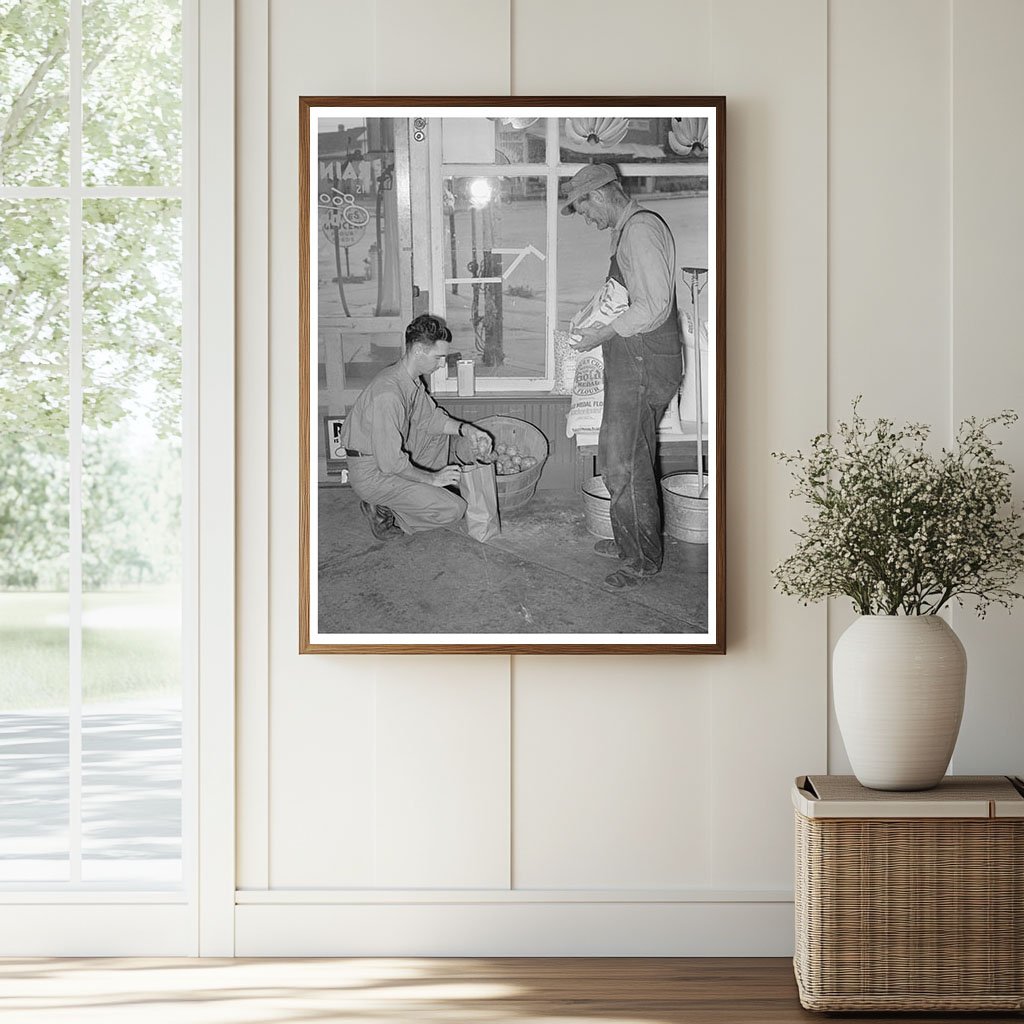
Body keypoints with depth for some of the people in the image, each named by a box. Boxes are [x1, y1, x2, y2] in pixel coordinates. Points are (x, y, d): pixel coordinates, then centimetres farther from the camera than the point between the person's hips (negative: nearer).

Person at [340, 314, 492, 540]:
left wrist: (465, 429, 0)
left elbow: (428, 416, 16)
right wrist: (431, 478, -16)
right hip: (372, 474, -10)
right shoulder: (388, 393, -31)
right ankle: (384, 513, -1)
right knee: (453, 509, -13)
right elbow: (390, 461, -29)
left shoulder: (411, 380, -1)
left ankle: (413, 493, 17)